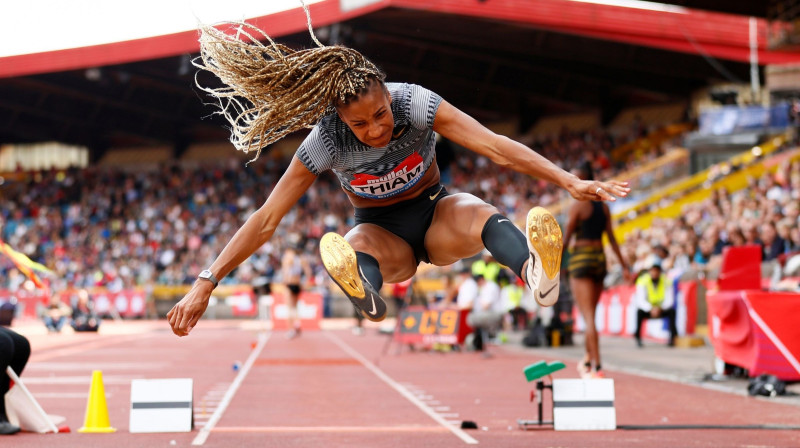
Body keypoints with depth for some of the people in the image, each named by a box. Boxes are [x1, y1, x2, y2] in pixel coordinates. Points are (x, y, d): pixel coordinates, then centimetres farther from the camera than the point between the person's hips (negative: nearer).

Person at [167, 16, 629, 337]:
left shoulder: (416, 103, -23)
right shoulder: (325, 143, -22)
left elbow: (496, 146, -30)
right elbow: (265, 222, -21)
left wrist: (570, 182, -40)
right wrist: (205, 284, -27)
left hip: (434, 214, 0)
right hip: (383, 233, 0)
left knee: (476, 212, -36)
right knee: (355, 246, -37)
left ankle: (538, 274, -68)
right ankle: (367, 295, -74)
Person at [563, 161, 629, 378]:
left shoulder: (577, 206, -9)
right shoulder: (604, 207, 9)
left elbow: (565, 239, -10)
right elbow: (611, 238, 10)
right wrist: (623, 264, 15)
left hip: (580, 259, -7)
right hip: (600, 258, 7)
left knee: (588, 317, -8)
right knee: (591, 314, 19)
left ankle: (597, 367, -14)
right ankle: (587, 360, 30)